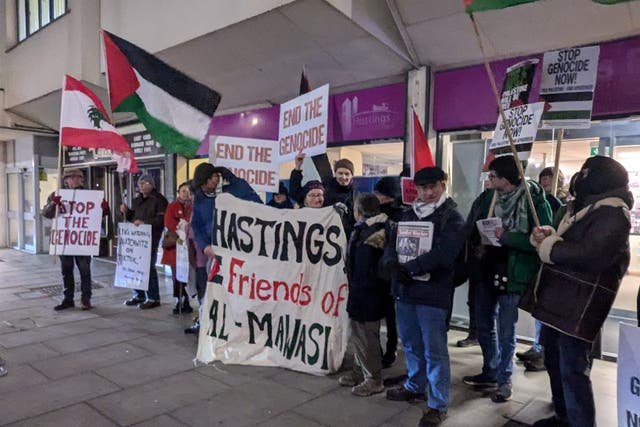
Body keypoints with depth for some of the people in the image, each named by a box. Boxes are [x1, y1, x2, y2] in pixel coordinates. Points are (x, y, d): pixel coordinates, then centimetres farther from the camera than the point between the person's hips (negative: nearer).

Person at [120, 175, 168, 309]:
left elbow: (161, 219, -15)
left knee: (148, 266, -7)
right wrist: (126, 211, 9)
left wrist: (145, 222, -23)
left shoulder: (159, 199, -4)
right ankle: (139, 295, 22)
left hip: (151, 238, -7)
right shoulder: (137, 200, 20)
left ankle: (153, 298, 3)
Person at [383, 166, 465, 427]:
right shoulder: (408, 215, 15)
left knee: (434, 351, 1)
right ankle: (415, 386, 39)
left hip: (433, 293, -6)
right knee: (411, 344, 20)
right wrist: (393, 265, -14)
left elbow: (443, 254, -19)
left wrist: (408, 268, -20)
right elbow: (391, 243, 8)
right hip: (404, 290, 6)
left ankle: (438, 405, 15)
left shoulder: (452, 218, -6)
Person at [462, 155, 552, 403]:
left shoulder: (535, 201, -14)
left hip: (511, 273, -6)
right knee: (484, 325, 16)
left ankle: (504, 380, 26)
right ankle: (490, 373, 35)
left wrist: (506, 236, -23)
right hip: (487, 269, 6)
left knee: (505, 332, 6)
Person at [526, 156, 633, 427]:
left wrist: (546, 246, -14)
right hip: (556, 298, 10)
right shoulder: (581, 208, 17)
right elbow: (564, 242, 18)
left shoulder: (612, 215, -15)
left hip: (579, 306, -10)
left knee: (573, 371, -5)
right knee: (554, 361, 20)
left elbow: (586, 254, -28)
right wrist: (546, 234, -5)